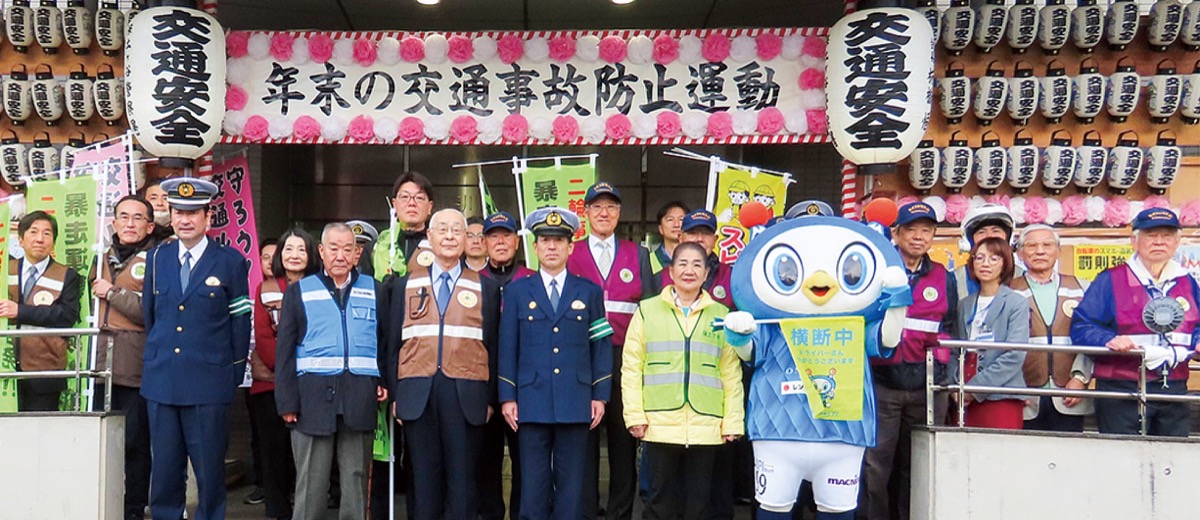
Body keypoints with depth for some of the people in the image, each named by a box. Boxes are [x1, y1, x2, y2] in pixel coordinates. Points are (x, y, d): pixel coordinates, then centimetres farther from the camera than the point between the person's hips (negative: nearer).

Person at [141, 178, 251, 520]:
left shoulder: (231, 262, 0)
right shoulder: (157, 258, 11)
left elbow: (240, 323, 1)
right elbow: (149, 313, 19)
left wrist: (235, 374, 0)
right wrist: (157, 357, 16)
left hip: (209, 382, -3)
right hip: (161, 380, 3)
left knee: (209, 468, 3)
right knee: (164, 468, 8)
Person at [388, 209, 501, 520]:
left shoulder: (486, 288, 8)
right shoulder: (405, 285, 12)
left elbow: (492, 346, 6)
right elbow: (394, 344, 11)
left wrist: (490, 398, 1)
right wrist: (394, 393, 4)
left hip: (467, 396, -1)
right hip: (418, 394, 1)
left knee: (462, 477, 2)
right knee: (423, 477, 7)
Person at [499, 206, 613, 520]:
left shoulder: (590, 292, 9)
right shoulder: (516, 291, 8)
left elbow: (601, 346, 8)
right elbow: (507, 347, 6)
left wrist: (600, 395, 1)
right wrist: (507, 397, 0)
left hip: (575, 403, 1)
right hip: (532, 402, 0)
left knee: (572, 485, 4)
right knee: (533, 484, 3)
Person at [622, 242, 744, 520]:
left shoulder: (721, 315, 9)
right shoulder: (648, 310, 5)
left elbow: (731, 373, 7)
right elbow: (631, 367, 3)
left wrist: (733, 421, 1)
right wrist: (634, 415, -5)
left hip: (706, 425, 1)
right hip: (659, 424, -1)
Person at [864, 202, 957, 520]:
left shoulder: (944, 279, 13)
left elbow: (948, 330, 19)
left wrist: (939, 366, 6)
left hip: (927, 386, 3)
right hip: (882, 383, -3)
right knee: (876, 465, -4)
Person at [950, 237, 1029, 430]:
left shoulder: (1017, 303, -2)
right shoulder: (965, 305, 12)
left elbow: (1015, 356, -11)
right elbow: (954, 352, 11)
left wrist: (974, 388, -14)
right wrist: (955, 386, -7)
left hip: (1002, 398, -4)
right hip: (966, 400, 4)